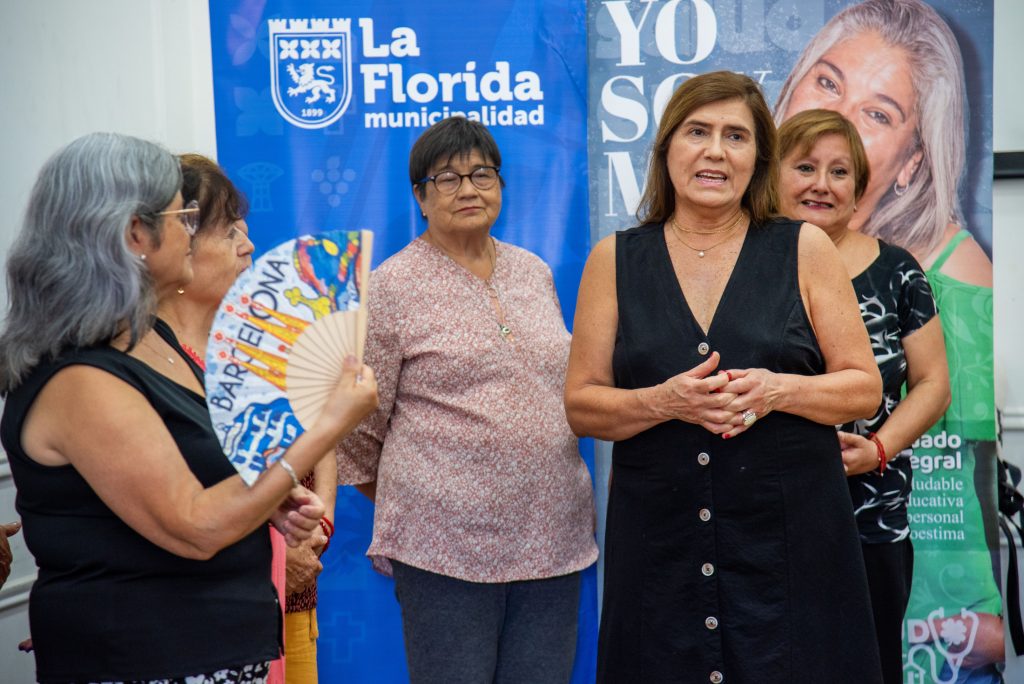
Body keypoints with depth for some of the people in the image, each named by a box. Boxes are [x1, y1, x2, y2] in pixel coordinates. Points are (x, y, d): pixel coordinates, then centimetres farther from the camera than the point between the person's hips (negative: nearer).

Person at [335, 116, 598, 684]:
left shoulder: (534, 272, 12)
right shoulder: (391, 286, -5)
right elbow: (359, 425, -2)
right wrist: (407, 507, 6)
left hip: (553, 535, 5)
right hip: (446, 542, -5)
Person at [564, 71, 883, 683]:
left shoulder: (805, 249, 3)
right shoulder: (616, 259, 4)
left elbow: (865, 388, 3)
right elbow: (581, 404, 3)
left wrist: (778, 391, -15)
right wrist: (665, 401, -15)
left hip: (791, 535, 0)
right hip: (658, 537, 1)